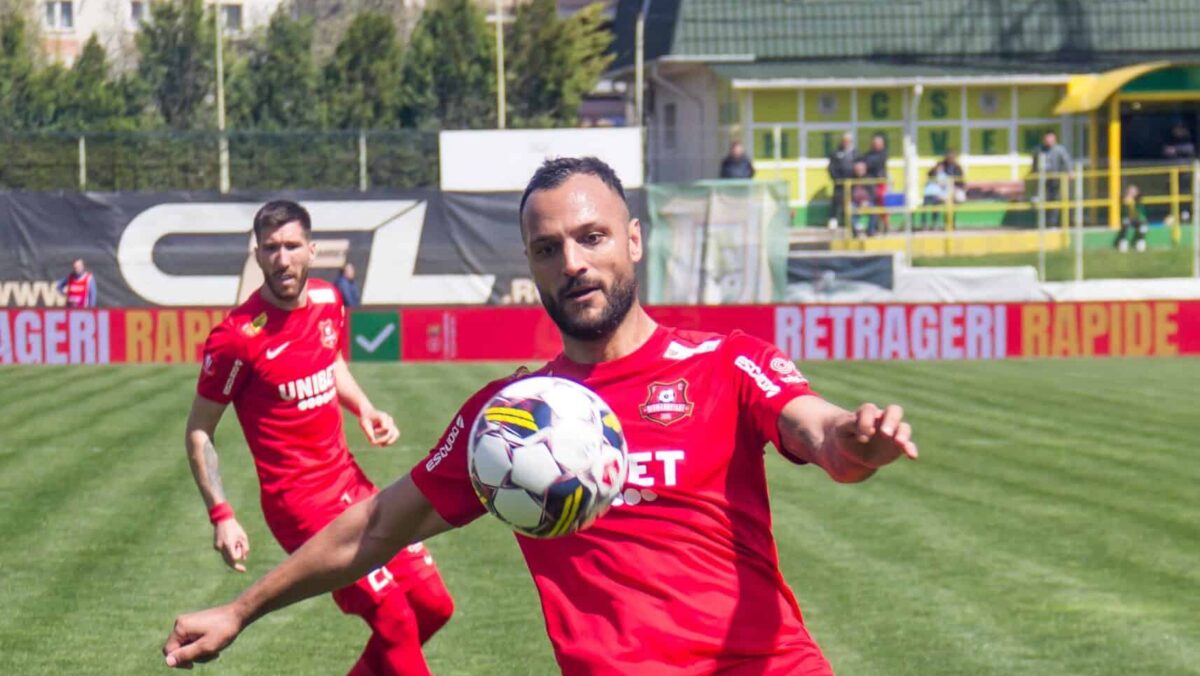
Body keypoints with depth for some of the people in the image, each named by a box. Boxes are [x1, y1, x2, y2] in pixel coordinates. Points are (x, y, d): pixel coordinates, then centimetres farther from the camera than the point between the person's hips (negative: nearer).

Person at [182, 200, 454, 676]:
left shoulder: (328, 302, 2)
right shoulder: (238, 337, -19)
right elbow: (198, 431, -11)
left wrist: (365, 410, 5)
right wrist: (221, 515, -17)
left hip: (349, 480, 7)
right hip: (301, 502, -7)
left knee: (433, 605, 8)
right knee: (395, 623, -11)